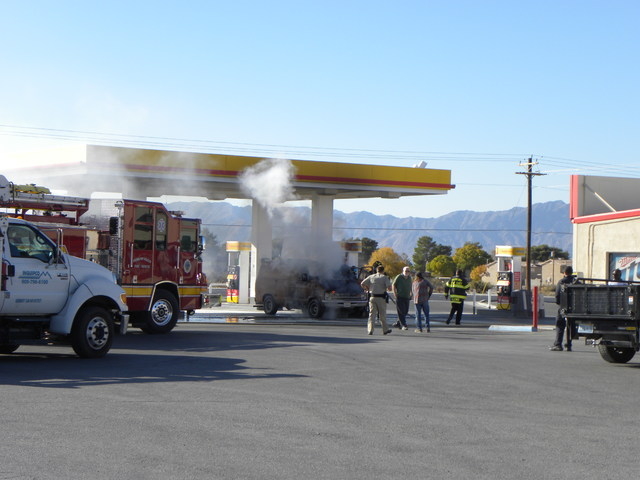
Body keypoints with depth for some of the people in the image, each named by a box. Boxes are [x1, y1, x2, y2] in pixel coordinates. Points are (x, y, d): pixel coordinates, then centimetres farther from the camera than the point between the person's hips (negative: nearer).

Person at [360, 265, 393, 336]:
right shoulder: (385, 277, -1)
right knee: (382, 314, 8)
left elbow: (362, 284, 6)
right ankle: (385, 330, 17)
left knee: (372, 314, 3)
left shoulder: (371, 277, 8)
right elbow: (389, 288, -11)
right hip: (381, 298, -2)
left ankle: (370, 330, -6)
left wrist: (368, 290, 15)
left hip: (372, 297, 2)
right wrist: (386, 289, 11)